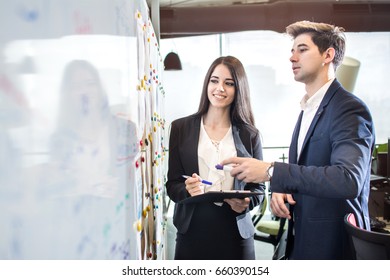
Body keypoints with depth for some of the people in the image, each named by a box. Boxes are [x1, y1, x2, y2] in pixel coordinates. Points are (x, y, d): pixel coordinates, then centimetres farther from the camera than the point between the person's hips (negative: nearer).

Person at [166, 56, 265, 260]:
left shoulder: (249, 135, 4)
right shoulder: (180, 128, 3)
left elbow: (258, 186, 7)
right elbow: (172, 185, 3)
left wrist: (245, 203, -14)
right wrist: (188, 190, -18)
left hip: (235, 233, 1)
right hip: (192, 232, 0)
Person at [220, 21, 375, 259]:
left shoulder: (350, 109, -15)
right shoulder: (308, 110, 12)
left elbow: (348, 179, -30)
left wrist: (271, 171, -31)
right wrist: (281, 188, -3)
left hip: (334, 245, -8)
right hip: (301, 240, 8)